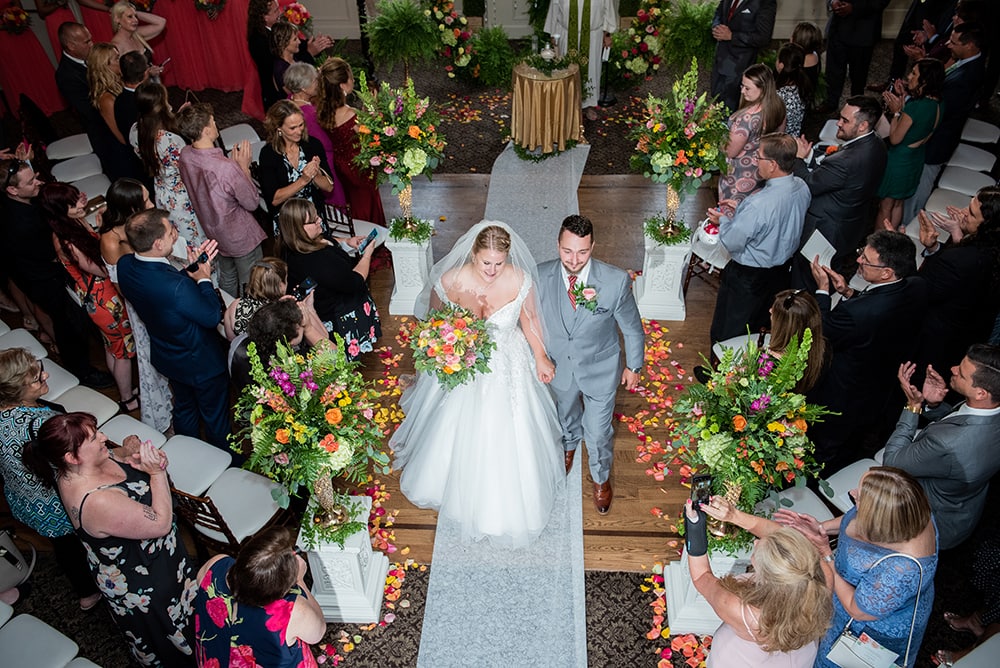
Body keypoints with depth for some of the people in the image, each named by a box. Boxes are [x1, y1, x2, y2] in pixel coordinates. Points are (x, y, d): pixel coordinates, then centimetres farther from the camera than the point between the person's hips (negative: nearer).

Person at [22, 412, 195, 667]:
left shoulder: (81, 464, -16)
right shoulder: (97, 502, -42)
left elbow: (121, 464, 5)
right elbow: (160, 523, -32)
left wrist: (136, 459, -18)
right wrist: (156, 472, -29)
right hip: (143, 582, -9)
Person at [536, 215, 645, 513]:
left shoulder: (616, 281, -29)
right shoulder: (540, 277, -24)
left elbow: (633, 328, -12)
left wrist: (633, 366, 0)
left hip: (600, 369, -2)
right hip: (559, 366, 2)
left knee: (598, 431, 15)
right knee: (566, 413, 32)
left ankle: (601, 477, 49)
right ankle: (570, 443, 68)